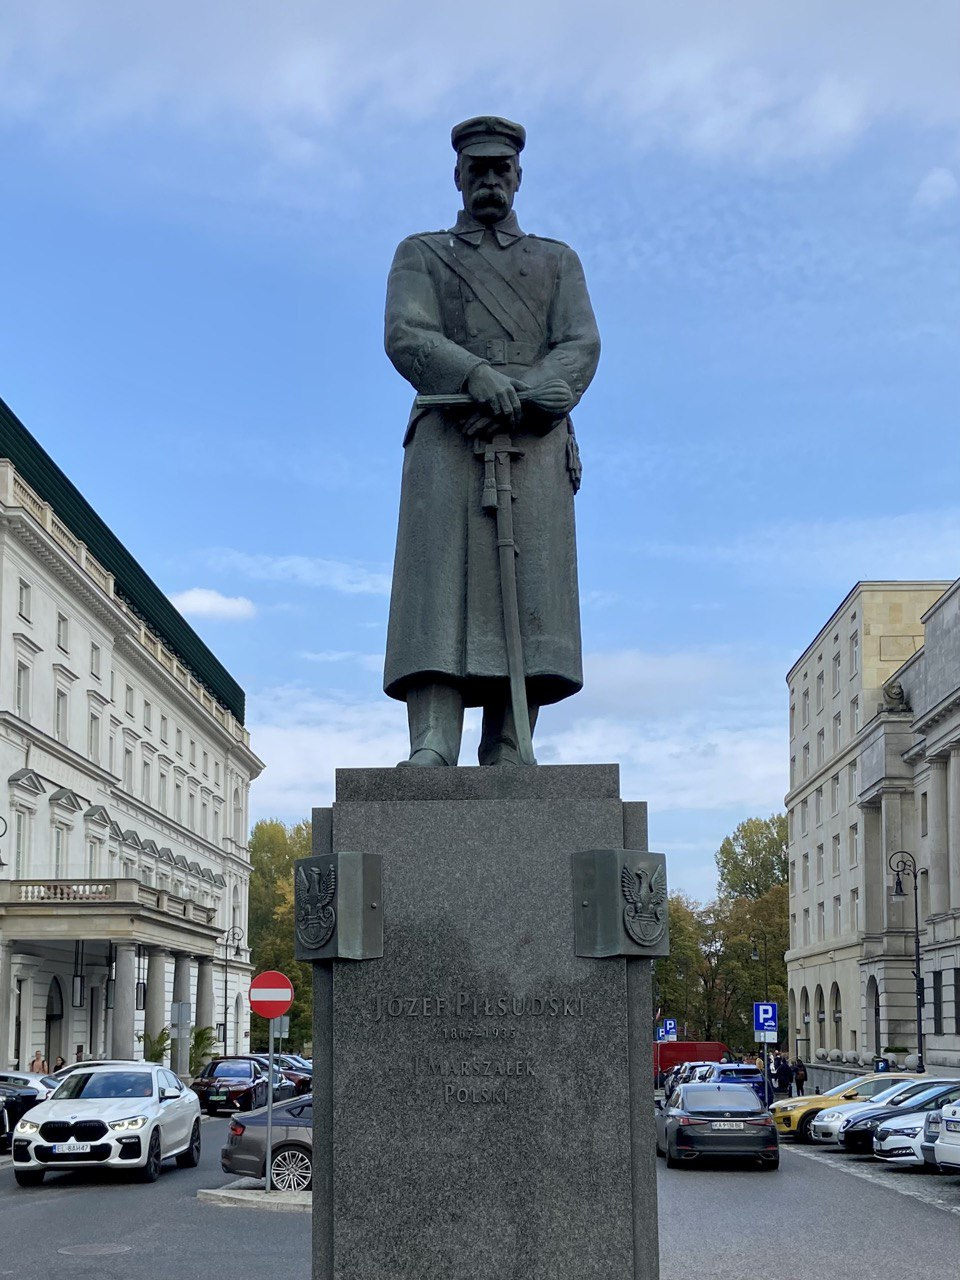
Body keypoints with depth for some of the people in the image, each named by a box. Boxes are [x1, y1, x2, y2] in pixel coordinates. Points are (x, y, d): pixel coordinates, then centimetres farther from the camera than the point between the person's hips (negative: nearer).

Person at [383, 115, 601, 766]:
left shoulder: (558, 260, 25)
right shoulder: (420, 254, 21)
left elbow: (581, 348, 8)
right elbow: (406, 337, 2)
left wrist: (521, 399, -12)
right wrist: (476, 376, -18)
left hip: (536, 442, 2)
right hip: (447, 439, -1)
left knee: (528, 598, -9)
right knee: (440, 583, -15)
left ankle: (508, 754, -10)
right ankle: (432, 750, -23)